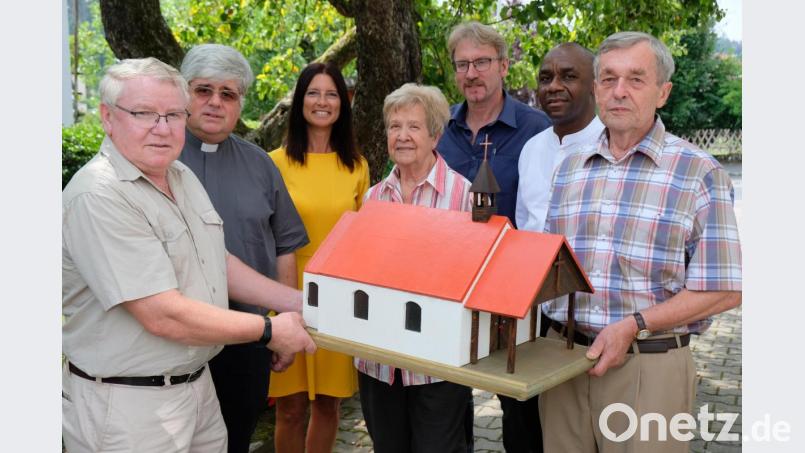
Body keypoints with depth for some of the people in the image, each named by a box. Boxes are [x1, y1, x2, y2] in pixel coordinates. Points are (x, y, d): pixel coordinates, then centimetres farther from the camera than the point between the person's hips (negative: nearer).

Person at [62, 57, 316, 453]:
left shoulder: (183, 177, 7)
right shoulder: (99, 196, -22)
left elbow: (218, 261, 14)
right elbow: (163, 316, -26)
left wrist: (300, 303, 6)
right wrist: (269, 331, -16)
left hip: (198, 385, 8)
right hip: (128, 405, -8)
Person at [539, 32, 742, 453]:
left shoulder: (699, 173, -5)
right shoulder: (569, 168, 10)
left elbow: (723, 290, -8)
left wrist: (634, 325, -16)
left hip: (649, 365, -4)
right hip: (562, 355, 4)